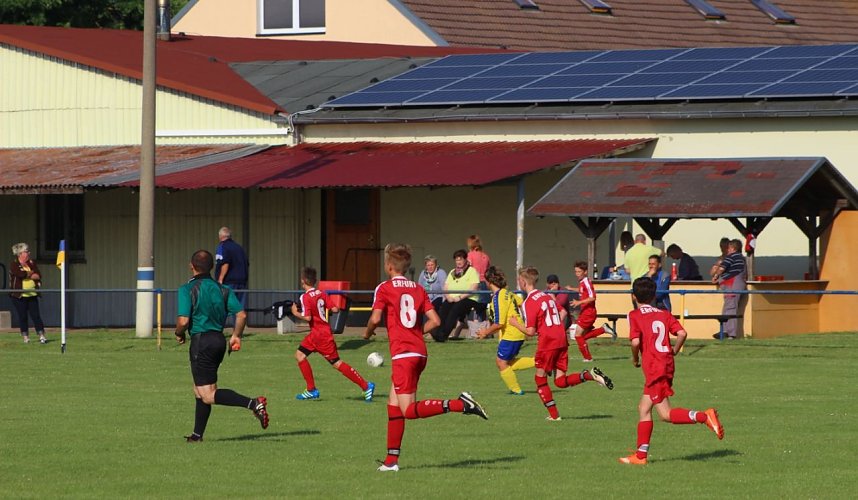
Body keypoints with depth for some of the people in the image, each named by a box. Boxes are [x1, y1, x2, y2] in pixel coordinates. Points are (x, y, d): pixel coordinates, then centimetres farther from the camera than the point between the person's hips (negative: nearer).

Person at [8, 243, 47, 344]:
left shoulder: (32, 263, 11)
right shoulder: (14, 265, -3)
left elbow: (38, 275, 1)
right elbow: (21, 274, -20)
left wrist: (28, 275, -11)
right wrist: (32, 274, -5)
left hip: (32, 294, 3)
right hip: (19, 295, -3)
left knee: (36, 315, -2)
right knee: (22, 317, 1)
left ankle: (42, 336, -2)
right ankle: (25, 337, 8)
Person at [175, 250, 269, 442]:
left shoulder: (187, 289, -8)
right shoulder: (223, 289, 8)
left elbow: (183, 320, -17)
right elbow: (241, 314, 1)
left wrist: (179, 334, 4)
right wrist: (236, 336, 16)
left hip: (201, 340, -7)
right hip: (219, 339, 7)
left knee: (208, 395, -10)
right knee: (200, 390, 20)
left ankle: (253, 403, -27)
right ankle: (197, 434, 22)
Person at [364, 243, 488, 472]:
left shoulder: (384, 288, -2)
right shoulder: (418, 289, 14)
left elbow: (376, 318, -13)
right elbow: (435, 320, 7)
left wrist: (367, 333, 8)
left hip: (402, 353, -7)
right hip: (420, 352, 7)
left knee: (409, 410, -10)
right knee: (393, 404, 14)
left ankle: (459, 404, -25)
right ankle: (391, 460, 14)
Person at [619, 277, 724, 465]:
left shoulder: (635, 315, -3)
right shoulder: (664, 314, 12)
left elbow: (635, 342, -15)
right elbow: (682, 333, -1)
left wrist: (635, 359, 3)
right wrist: (674, 351, 15)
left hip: (653, 368, -7)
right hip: (667, 364, 7)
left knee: (665, 413, -9)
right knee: (643, 408, 15)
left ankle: (704, 416, -28)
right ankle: (640, 455, 15)